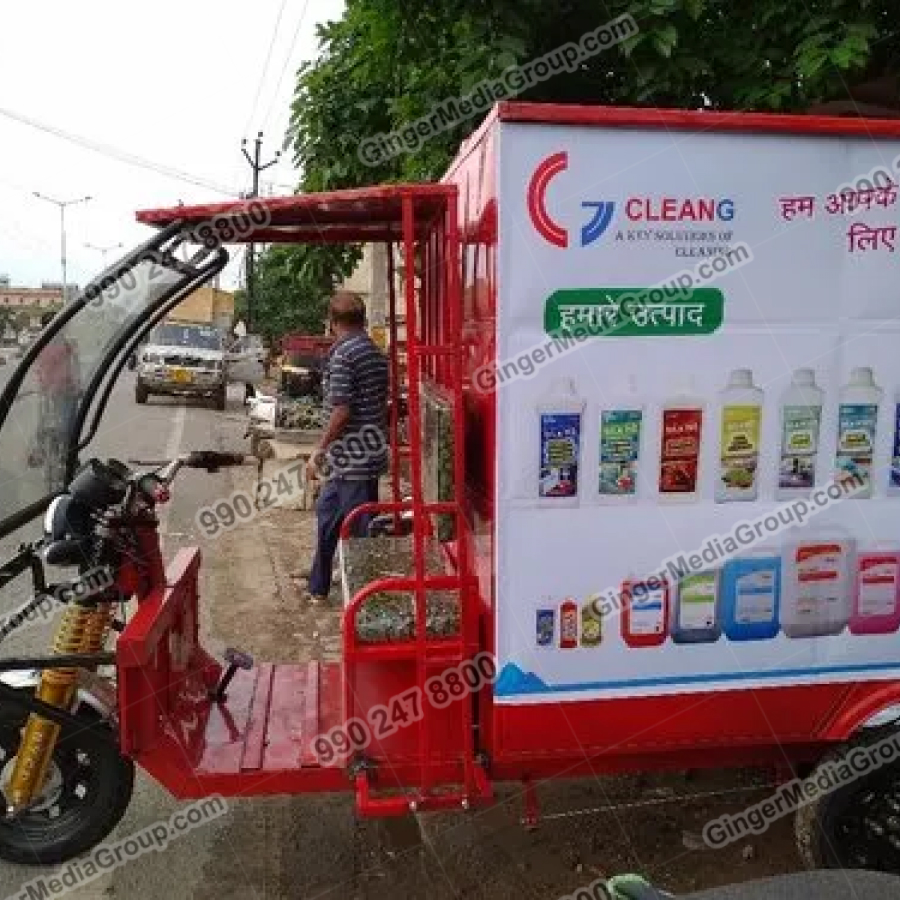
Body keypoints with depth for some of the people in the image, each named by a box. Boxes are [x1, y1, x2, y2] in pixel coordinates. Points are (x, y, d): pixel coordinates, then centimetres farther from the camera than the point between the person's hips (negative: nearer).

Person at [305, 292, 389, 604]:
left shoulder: (341, 355, -15)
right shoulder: (376, 352, 11)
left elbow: (341, 411, -20)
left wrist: (319, 451, -13)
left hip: (351, 458, -9)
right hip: (372, 452, 9)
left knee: (364, 530, 0)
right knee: (327, 512, 20)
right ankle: (318, 587, 33)